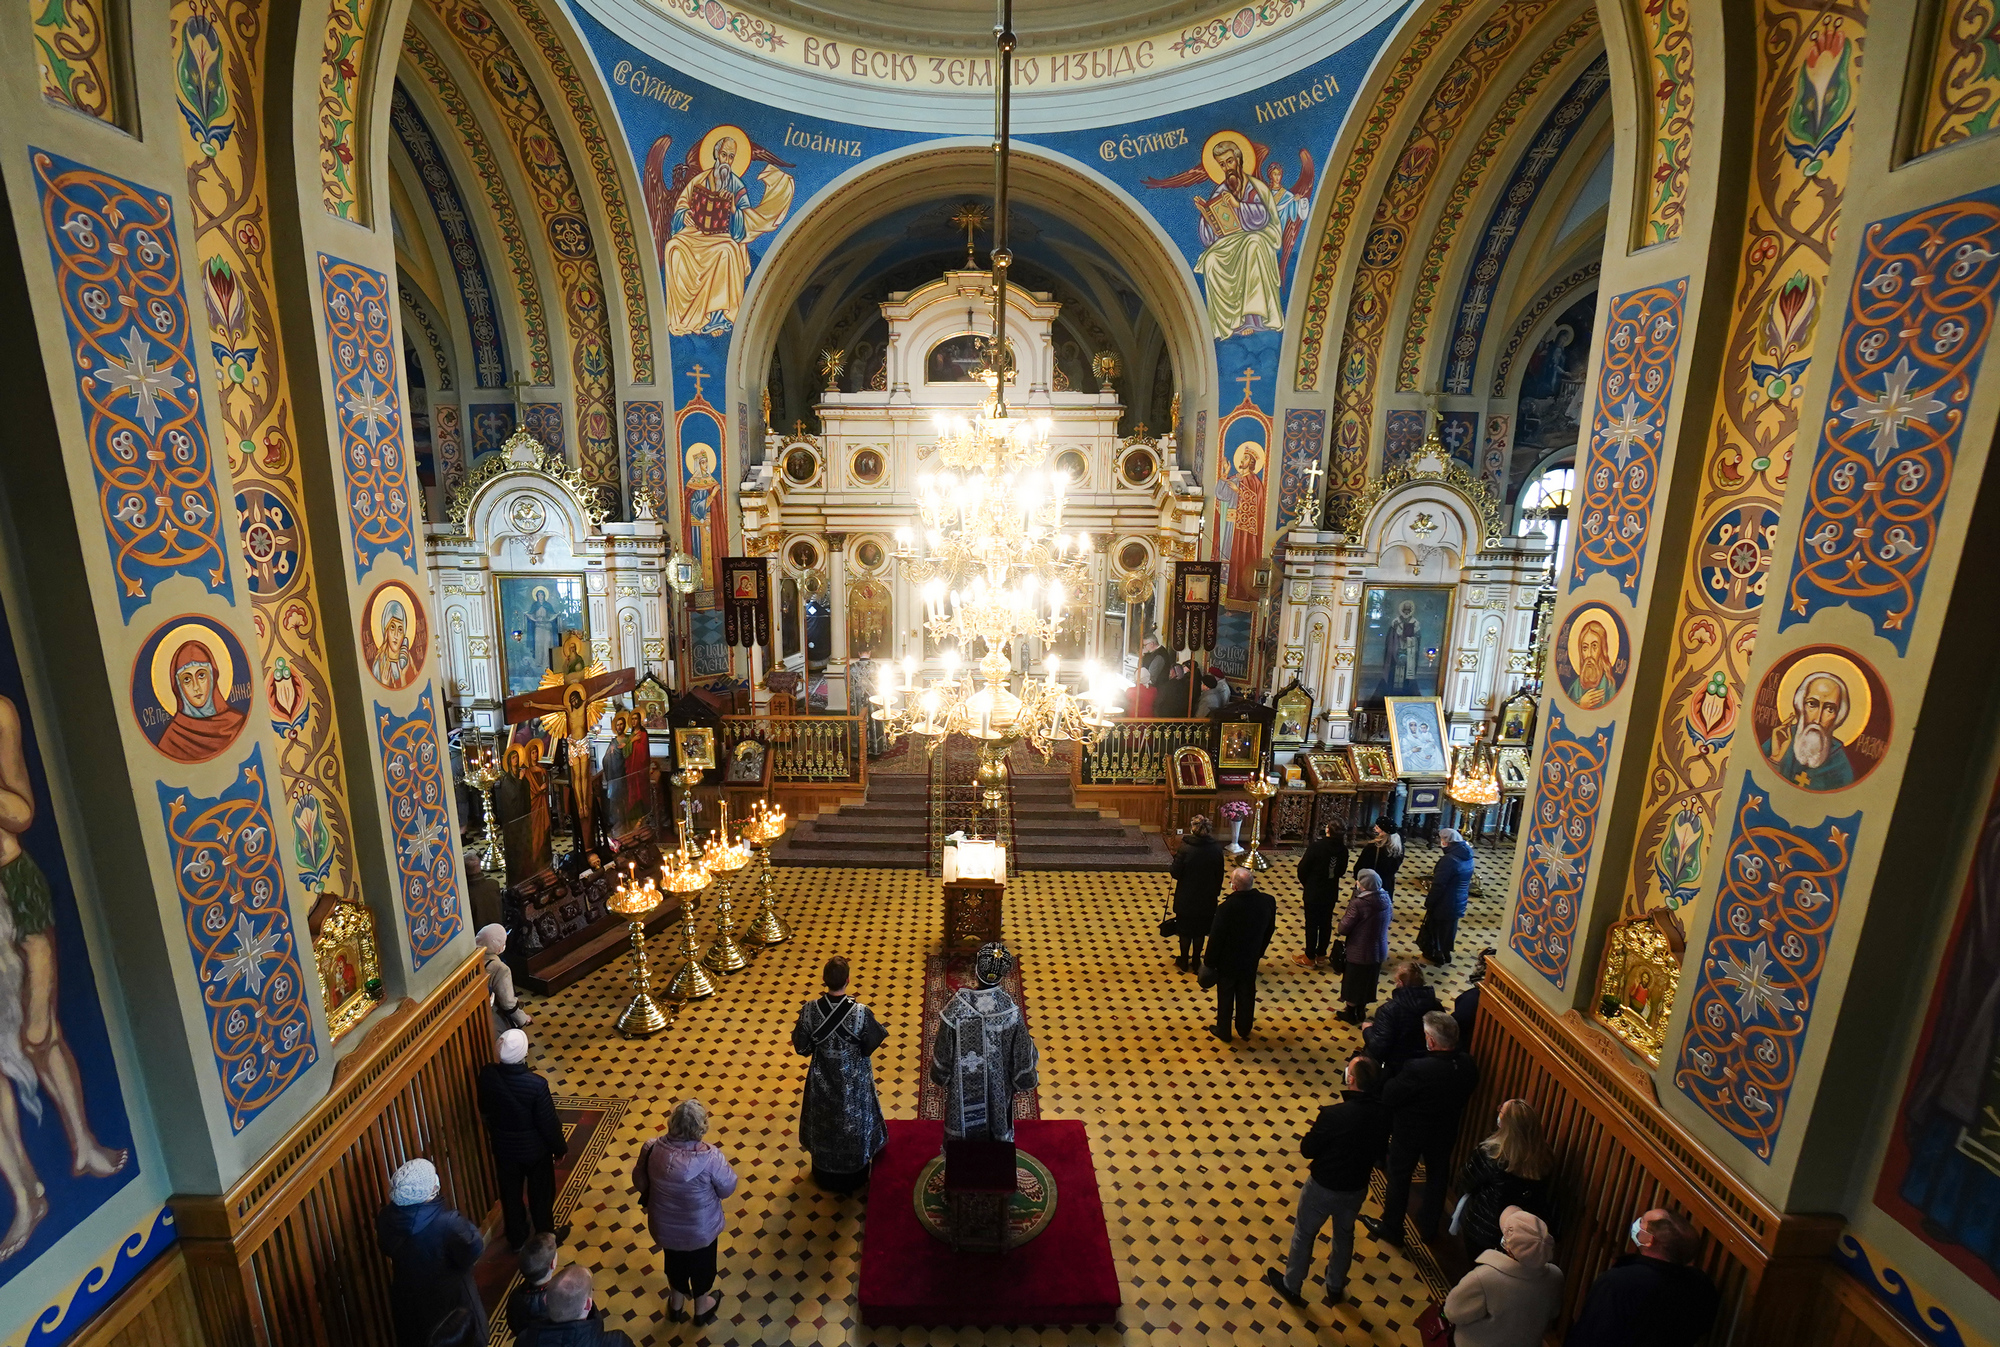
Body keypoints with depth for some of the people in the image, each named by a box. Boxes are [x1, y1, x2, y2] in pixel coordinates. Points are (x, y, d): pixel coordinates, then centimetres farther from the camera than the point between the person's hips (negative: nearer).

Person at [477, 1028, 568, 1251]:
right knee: (541, 1194, 21)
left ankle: (516, 1239, 48)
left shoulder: (487, 1074, -23)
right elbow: (548, 1124, -21)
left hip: (502, 1146, 4)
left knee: (510, 1193, 27)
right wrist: (560, 1147, -2)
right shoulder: (536, 1085, -36)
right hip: (534, 1149, -4)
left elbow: (484, 1110, -1)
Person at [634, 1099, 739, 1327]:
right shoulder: (709, 1158, -36)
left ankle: (676, 1304, 57)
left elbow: (639, 1182, -6)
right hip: (701, 1229, -3)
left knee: (675, 1262, 33)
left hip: (664, 1226, 3)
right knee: (702, 1265, 28)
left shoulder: (652, 1148, -25)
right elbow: (728, 1188, -19)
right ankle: (701, 1308, 52)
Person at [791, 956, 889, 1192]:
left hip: (822, 1079, 2)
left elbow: (801, 1048, -12)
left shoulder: (809, 1010, -25)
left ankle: (824, 1176, 50)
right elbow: (871, 1045, -14)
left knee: (824, 1124, 27)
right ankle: (853, 1177, 46)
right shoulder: (861, 1012, -31)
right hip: (853, 1080, -2)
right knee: (853, 1124, 24)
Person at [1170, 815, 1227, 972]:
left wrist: (1176, 857, 1)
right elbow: (1219, 876, -2)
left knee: (1185, 931, 15)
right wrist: (1215, 893, 13)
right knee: (1200, 931, 20)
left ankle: (1184, 962, 28)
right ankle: (1196, 961, 32)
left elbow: (1176, 873, -16)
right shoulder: (1216, 849, -12)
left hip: (1186, 898, -2)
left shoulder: (1186, 848, -22)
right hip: (1207, 899, 3)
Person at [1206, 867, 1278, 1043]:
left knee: (1225, 996, 18)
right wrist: (1259, 952, 14)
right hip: (1251, 960, 4)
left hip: (1227, 961, -4)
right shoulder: (1268, 901, -19)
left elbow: (1216, 938, -23)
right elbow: (1270, 930, -2)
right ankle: (1244, 1029, 45)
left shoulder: (1226, 908, -34)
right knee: (1247, 995, 25)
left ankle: (1223, 1031, 37)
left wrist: (1210, 962, -6)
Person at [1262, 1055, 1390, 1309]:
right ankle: (1336, 1288, 50)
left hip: (1323, 1187, -4)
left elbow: (1307, 1149, -20)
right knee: (1344, 1234, 29)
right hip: (1357, 1188, 5)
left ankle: (1291, 1286, 39)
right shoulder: (1382, 1115, -18)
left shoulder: (1334, 1114, -34)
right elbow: (1380, 1153, 0)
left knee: (1304, 1235, 19)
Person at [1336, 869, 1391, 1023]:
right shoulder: (1385, 899, -9)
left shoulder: (1358, 904, -30)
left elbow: (1343, 929, -24)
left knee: (1353, 983, 17)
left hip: (1358, 953, -6)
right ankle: (1361, 1011, 44)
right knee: (1368, 982, 26)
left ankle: (1350, 1013, 36)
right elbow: (1390, 917, 12)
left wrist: (1345, 915, -5)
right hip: (1378, 951, 6)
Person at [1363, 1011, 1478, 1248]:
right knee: (1437, 1177, 27)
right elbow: (1464, 1095, -1)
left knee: (1399, 1178, 18)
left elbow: (1388, 1097, -26)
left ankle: (1391, 1230, 37)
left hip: (1410, 1131, -5)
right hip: (1446, 1131, 5)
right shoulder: (1467, 1065, -20)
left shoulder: (1417, 1069, -38)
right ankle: (1428, 1227, 48)